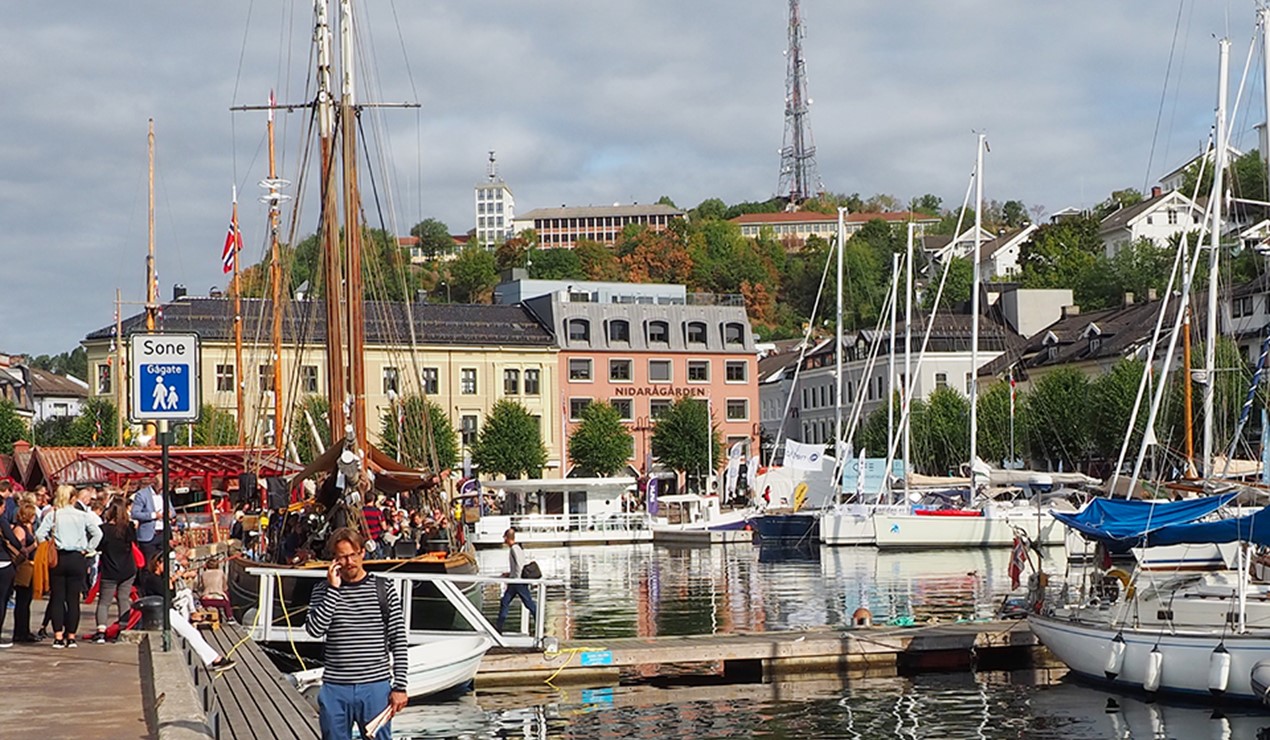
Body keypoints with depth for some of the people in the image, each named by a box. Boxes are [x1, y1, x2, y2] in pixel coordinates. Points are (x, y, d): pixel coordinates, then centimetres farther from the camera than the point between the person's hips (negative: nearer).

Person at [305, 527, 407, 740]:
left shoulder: (384, 591, 2)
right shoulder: (323, 591, 5)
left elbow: (398, 643, 2)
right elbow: (315, 629, -12)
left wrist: (399, 687, -3)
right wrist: (333, 589, -12)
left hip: (375, 688, -1)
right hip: (335, 690, 1)